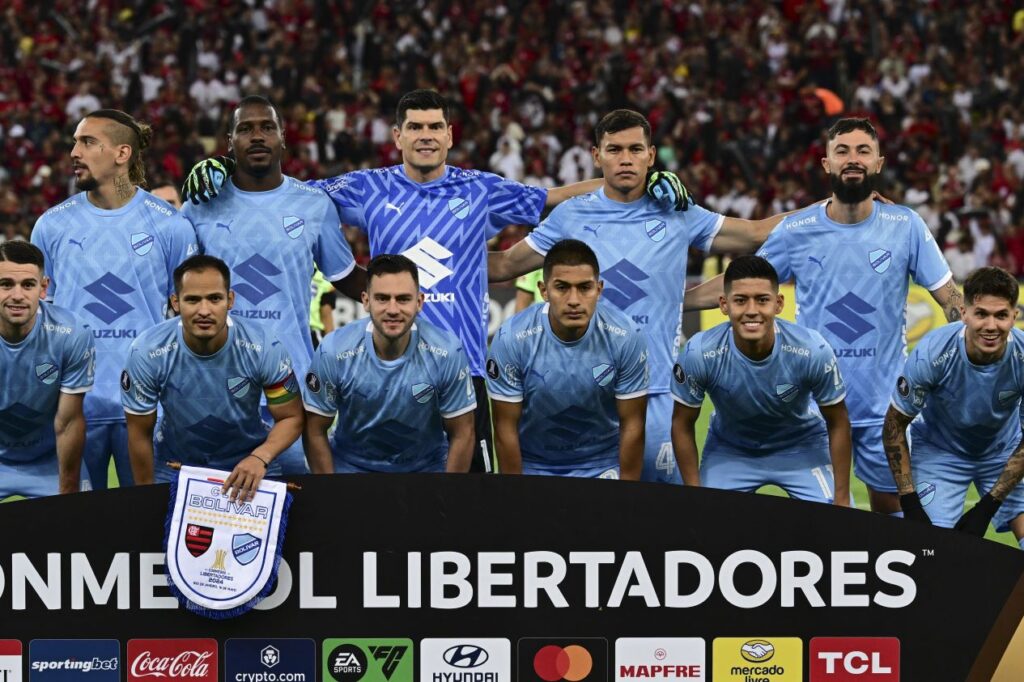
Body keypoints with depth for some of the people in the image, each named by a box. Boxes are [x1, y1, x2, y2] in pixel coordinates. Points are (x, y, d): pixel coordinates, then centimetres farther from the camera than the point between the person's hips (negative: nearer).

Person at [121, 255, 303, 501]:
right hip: (176, 467, 1)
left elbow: (291, 418, -9)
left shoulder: (264, 348, -20)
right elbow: (141, 433, -6)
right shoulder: (147, 352, -19)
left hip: (248, 463, 0)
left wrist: (260, 458, -27)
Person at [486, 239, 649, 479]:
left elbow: (632, 426, -8)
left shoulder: (625, 339, -16)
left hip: (603, 466, -1)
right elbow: (506, 428, -10)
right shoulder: (511, 339, -19)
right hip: (532, 466, 1)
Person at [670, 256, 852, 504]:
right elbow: (682, 425, -11)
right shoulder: (699, 354, -29)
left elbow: (838, 423, -13)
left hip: (801, 446, 0)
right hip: (729, 450, 1)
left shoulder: (813, 351, -29)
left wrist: (842, 500, -12)